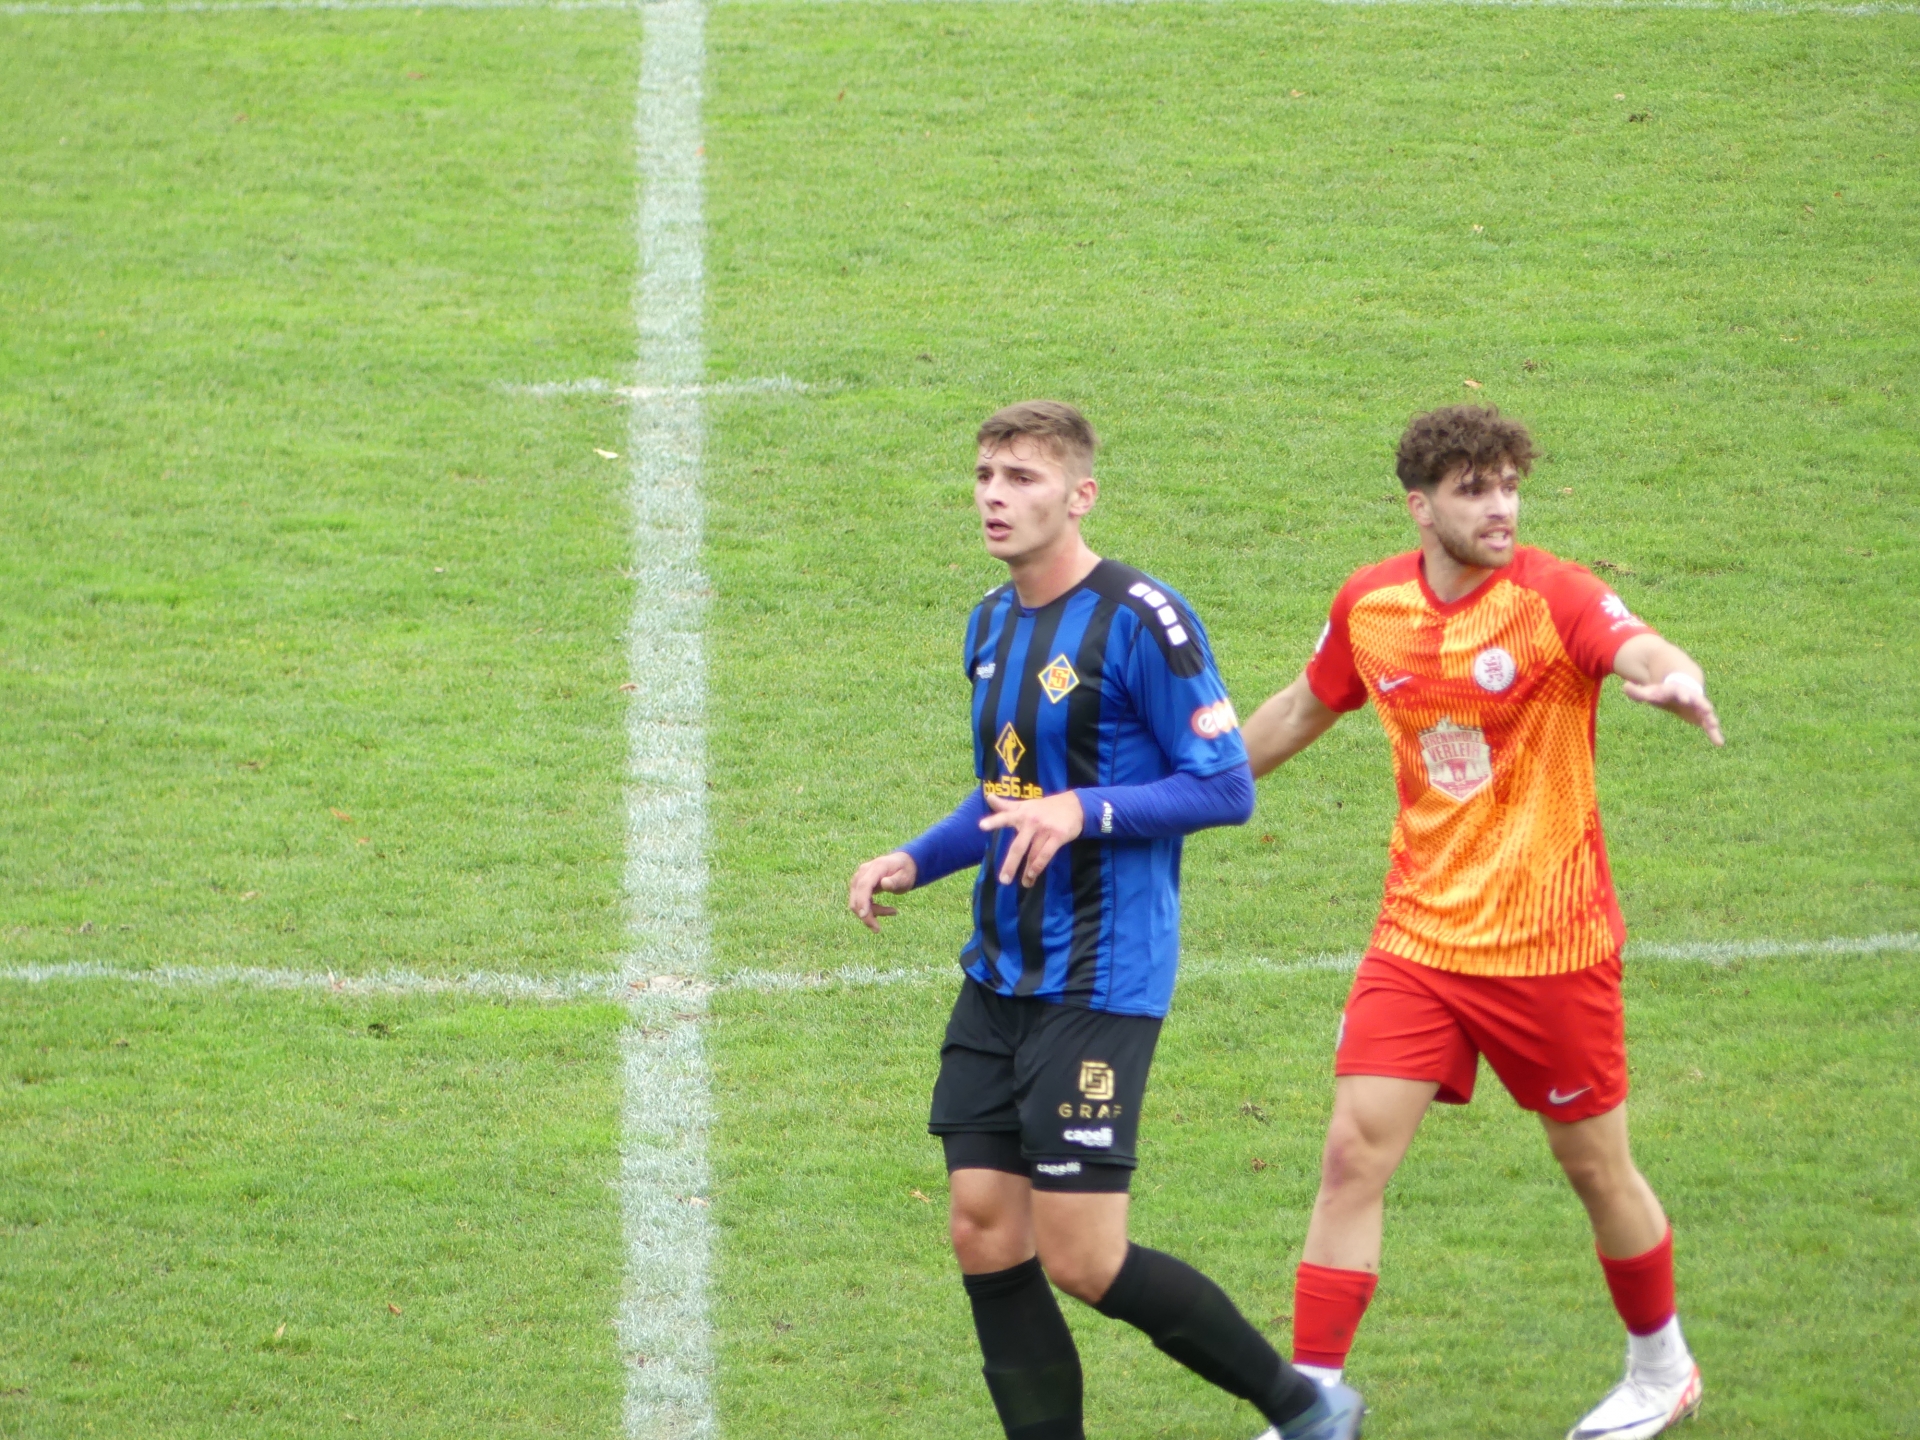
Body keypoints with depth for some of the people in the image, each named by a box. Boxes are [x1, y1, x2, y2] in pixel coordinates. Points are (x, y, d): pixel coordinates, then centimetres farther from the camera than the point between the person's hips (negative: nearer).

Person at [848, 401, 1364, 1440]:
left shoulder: (1141, 621, -13)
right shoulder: (991, 624, 13)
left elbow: (1226, 787, -13)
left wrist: (1086, 810, -24)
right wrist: (912, 862, 11)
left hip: (1099, 983, -8)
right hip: (997, 975, 8)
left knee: (1080, 1259, -8)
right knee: (984, 1232, 2)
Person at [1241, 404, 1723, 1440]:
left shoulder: (1553, 597, -15)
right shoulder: (1369, 605, -1)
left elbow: (1646, 654, -36)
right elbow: (1303, 710, 19)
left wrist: (1673, 681, -60)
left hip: (1548, 946, -3)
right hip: (1418, 934, 3)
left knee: (1595, 1169, 11)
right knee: (1353, 1154, -7)